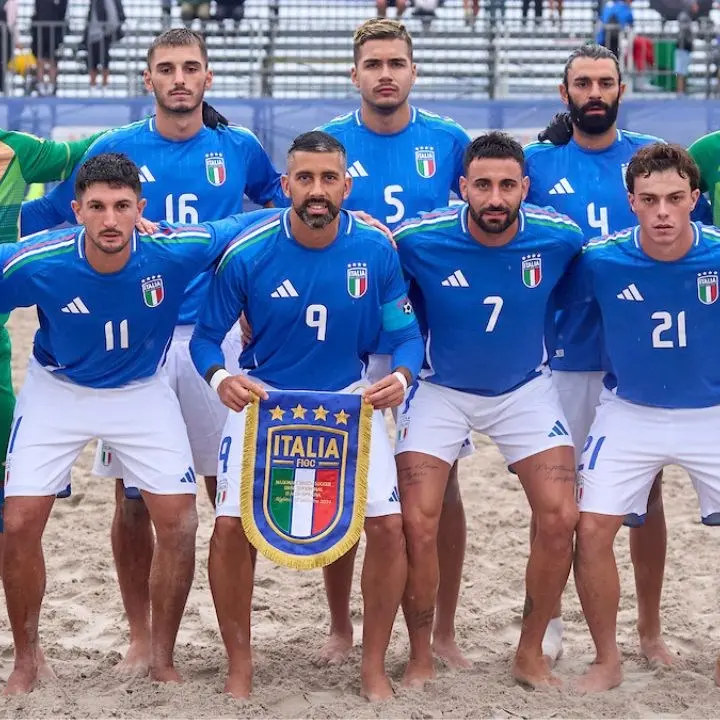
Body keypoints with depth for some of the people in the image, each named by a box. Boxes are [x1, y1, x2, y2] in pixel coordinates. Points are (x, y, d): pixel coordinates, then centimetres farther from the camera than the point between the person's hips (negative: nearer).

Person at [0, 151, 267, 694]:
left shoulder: (175, 251, -27)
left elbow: (249, 227, -13)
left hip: (142, 390, 1)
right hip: (57, 390, 0)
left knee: (179, 522, -8)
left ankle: (162, 659, 12)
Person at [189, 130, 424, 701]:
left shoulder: (376, 252, -11)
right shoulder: (247, 255, -14)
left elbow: (407, 334, -2)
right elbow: (206, 336, -4)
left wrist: (401, 376, -24)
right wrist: (220, 378, -26)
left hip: (351, 400, 1)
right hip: (262, 399, -1)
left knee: (387, 524, -13)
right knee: (232, 525, -14)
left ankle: (374, 667, 6)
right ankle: (239, 665, 6)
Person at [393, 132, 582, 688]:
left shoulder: (561, 239, -19)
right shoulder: (418, 242, -23)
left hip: (526, 389, 1)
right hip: (440, 390, -1)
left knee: (561, 517, -11)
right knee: (417, 522, -13)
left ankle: (531, 655, 8)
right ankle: (421, 657, 7)